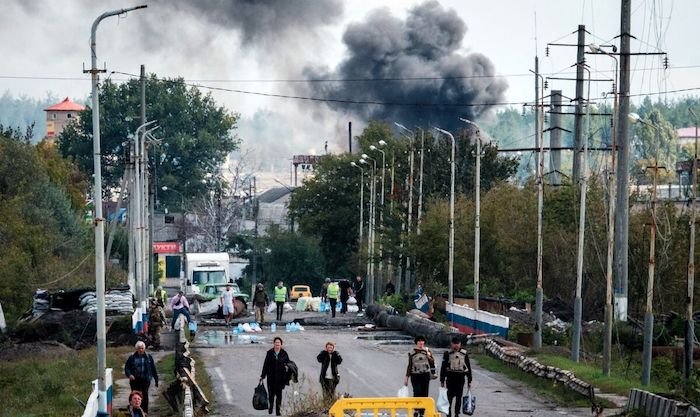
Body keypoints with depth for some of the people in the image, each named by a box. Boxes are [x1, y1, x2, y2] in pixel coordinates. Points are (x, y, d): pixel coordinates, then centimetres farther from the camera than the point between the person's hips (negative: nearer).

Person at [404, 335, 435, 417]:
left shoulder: (427, 351, 6)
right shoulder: (412, 352, 3)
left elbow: (432, 363, 7)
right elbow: (409, 365, 8)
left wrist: (429, 357, -12)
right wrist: (407, 377, 6)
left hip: (425, 375, 2)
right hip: (415, 376, -2)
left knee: (424, 394, 3)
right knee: (417, 392, -18)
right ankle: (416, 409, -1)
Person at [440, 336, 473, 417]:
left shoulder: (464, 354, 6)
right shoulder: (448, 354, 2)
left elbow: (468, 367, 10)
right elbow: (443, 367, 3)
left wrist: (469, 380, 8)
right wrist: (442, 381, -1)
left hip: (460, 377, 1)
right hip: (450, 377, -1)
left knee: (459, 397, 4)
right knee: (449, 396, -1)